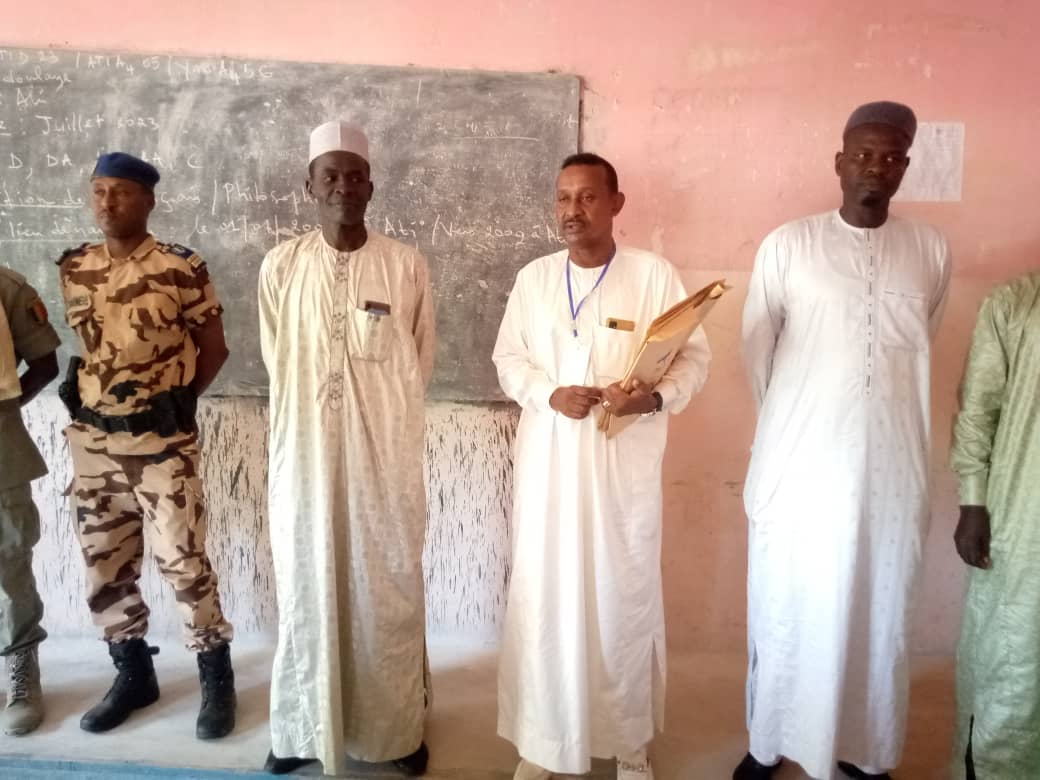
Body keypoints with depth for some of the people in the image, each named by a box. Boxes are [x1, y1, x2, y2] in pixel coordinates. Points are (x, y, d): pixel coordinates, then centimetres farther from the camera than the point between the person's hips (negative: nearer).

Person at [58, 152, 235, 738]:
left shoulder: (182, 269, -8)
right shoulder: (74, 270, 6)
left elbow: (214, 348, -1)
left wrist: (177, 400, 0)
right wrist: (91, 397, 9)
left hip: (162, 441, -5)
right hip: (92, 440, 6)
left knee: (183, 562, -2)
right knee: (105, 567, 12)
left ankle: (217, 679, 15)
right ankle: (133, 674, 31)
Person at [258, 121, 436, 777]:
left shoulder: (408, 266, -3)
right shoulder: (281, 266, 1)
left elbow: (419, 365, 5)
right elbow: (277, 363, 7)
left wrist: (375, 411, 7)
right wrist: (321, 412, 7)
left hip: (386, 458, -1)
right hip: (306, 456, 1)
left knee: (390, 592, 9)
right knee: (307, 590, 11)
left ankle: (398, 727, 26)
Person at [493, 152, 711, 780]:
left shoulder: (655, 274, -3)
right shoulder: (533, 278, 6)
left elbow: (696, 357, -2)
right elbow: (508, 359, 8)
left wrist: (656, 397, -21)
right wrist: (549, 394, -12)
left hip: (625, 466, -2)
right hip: (549, 462, 2)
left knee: (625, 594, 8)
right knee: (543, 595, 8)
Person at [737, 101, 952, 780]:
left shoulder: (932, 251, 4)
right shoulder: (788, 245, -4)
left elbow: (922, 348, 16)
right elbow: (757, 352, 3)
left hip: (892, 472, 3)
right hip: (799, 470, -2)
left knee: (880, 617, 14)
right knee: (785, 615, 9)